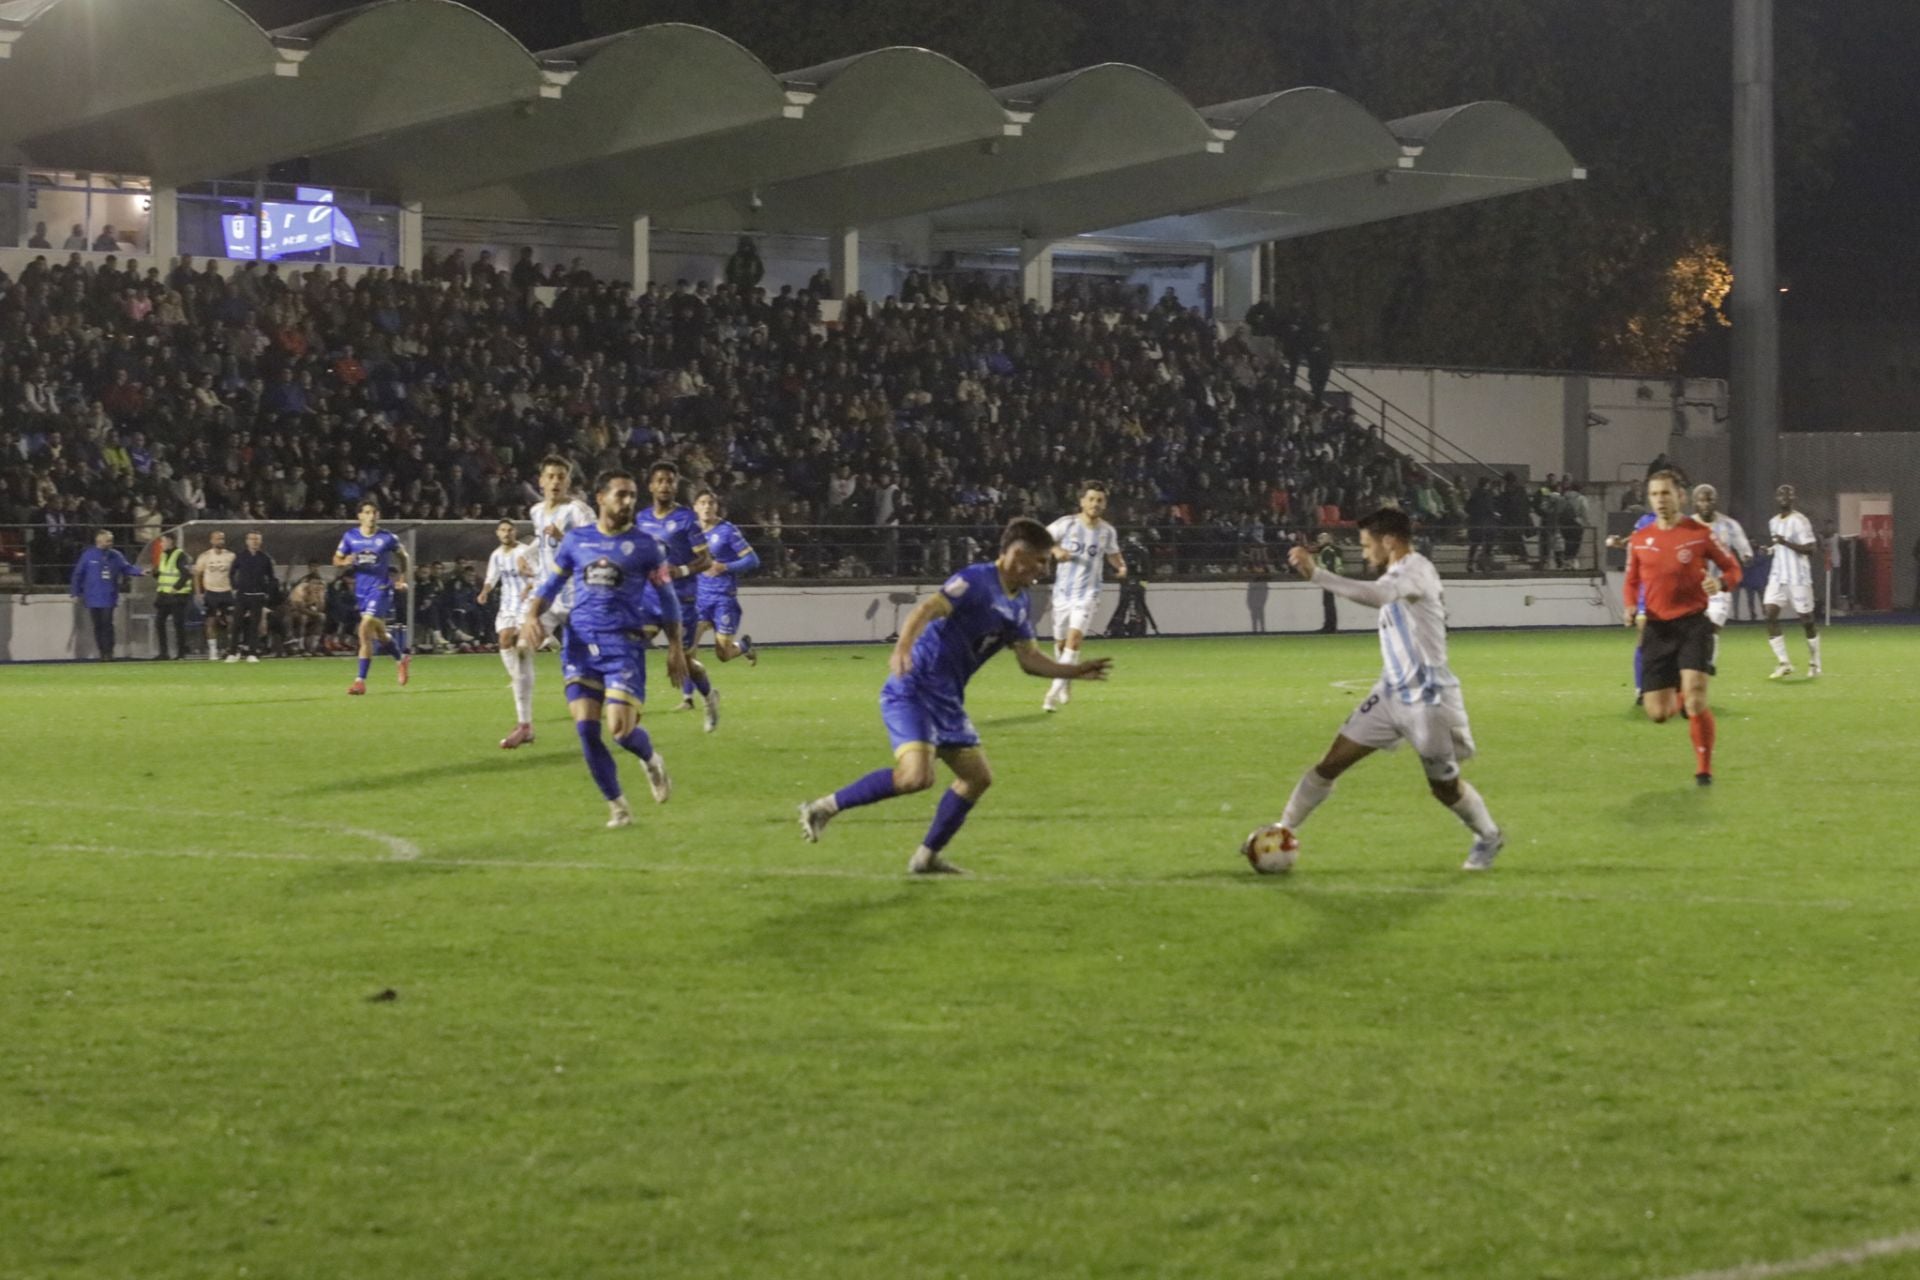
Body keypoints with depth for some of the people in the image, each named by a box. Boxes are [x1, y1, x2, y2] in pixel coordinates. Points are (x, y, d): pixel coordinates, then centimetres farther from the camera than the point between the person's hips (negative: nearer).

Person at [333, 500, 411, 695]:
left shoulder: (387, 538, -5)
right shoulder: (350, 537, 2)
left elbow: (402, 555, 12)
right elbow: (336, 559, 8)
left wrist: (402, 579, 6)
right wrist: (346, 562, -14)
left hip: (380, 588, -5)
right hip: (361, 589, 5)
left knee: (365, 629, -18)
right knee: (379, 632, 15)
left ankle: (360, 680, -15)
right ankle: (402, 658, 45)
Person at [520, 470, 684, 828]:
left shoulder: (644, 546, 1)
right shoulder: (576, 539, 7)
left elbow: (666, 598, 9)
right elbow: (551, 583, 14)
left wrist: (675, 647, 6)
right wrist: (531, 615, -4)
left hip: (624, 644, -2)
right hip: (581, 643, 2)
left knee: (621, 728, -14)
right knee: (586, 729, -7)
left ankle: (651, 761, 24)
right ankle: (617, 805, 9)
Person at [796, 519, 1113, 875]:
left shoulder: (1020, 605, 13)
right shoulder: (976, 581, -15)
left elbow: (1030, 660, 21)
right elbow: (928, 609, -28)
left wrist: (1075, 671, 14)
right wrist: (903, 648, -44)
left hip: (946, 700, 10)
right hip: (912, 692, -10)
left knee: (978, 777, 10)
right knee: (916, 776, -26)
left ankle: (927, 857, 20)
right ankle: (824, 808, -13)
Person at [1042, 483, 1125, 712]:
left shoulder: (1107, 532, 1)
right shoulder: (1067, 524, -6)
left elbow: (1113, 555, 18)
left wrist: (1121, 567, -4)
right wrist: (1055, 550, -20)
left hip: (1088, 593, -1)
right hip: (1063, 590, 1)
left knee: (1074, 638, -20)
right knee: (1060, 642, 11)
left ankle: (1055, 692, -22)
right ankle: (1065, 682, 39)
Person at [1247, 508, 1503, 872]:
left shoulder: (1417, 569, -19)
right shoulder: (1399, 574, 10)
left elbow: (1376, 595, -38)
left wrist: (1315, 573, -43)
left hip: (1428, 698, -8)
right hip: (1393, 692, 8)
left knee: (1444, 787, 7)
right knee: (1332, 762, 0)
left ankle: (1489, 838, 32)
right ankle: (1284, 830, 5)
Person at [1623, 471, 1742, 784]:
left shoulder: (1700, 534, -3)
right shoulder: (1640, 540, 5)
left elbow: (1733, 568, 5)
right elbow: (1632, 582, 17)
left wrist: (1721, 583, -19)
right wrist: (1634, 609, -3)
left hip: (1693, 624, -3)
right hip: (1657, 628, 3)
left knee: (1695, 697, -19)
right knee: (1657, 713, 0)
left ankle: (1704, 768, -2)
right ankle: (1680, 699, 39)